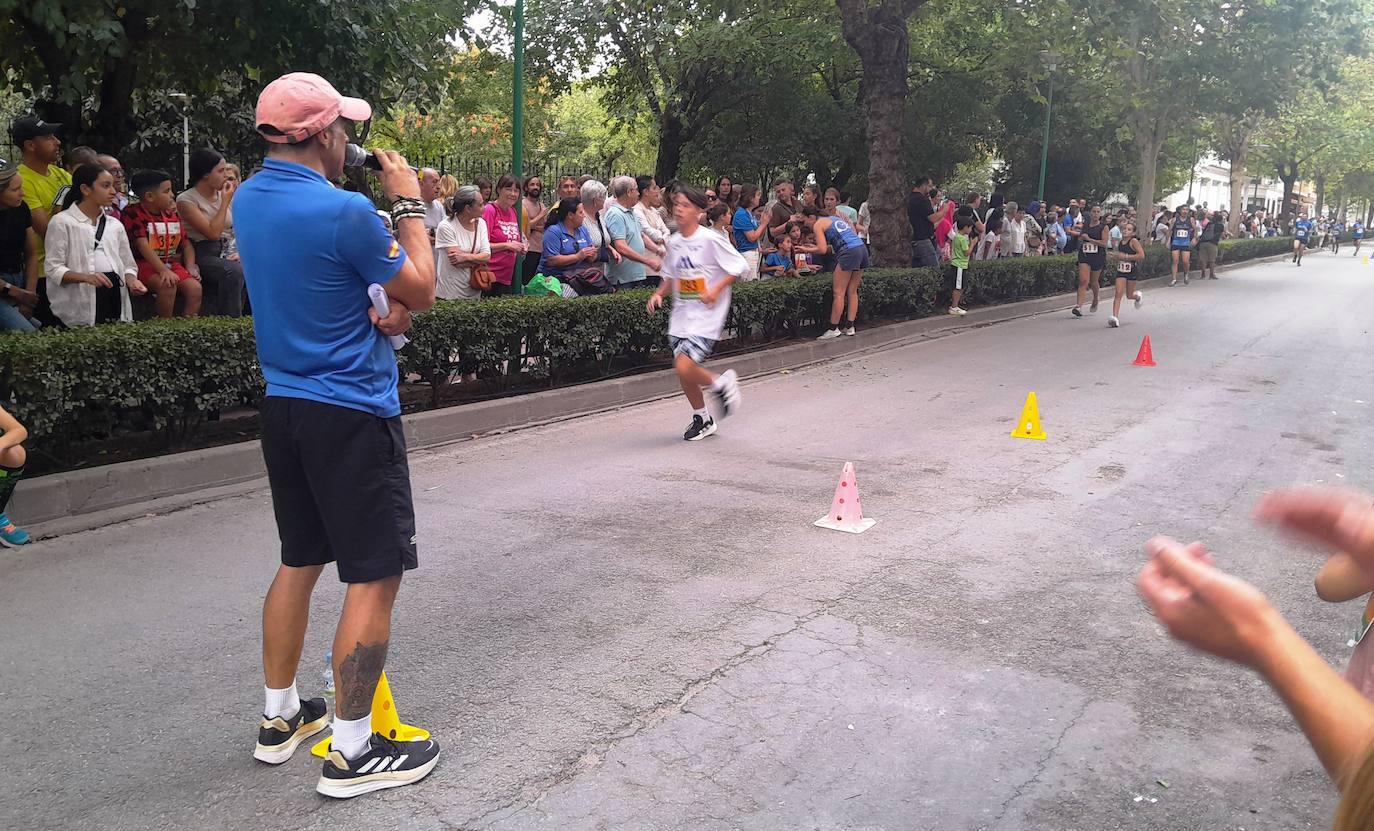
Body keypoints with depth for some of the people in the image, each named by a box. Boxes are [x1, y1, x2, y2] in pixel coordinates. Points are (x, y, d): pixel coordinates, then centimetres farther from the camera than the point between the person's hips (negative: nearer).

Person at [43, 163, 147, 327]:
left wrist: (131, 280, -2)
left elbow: (128, 264, 20)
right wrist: (86, 277, -20)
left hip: (115, 294, 4)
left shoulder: (115, 225, 18)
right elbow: (53, 268, -4)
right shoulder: (62, 222, 3)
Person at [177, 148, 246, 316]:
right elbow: (213, 232, -15)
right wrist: (225, 202, -8)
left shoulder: (228, 195, 13)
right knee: (234, 271, -34)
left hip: (227, 252, 5)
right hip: (202, 254, -5)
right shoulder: (186, 200, -5)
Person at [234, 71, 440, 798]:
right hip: (351, 412, -8)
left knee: (299, 561, 19)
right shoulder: (344, 211, -19)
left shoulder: (248, 201, 6)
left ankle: (280, 718, 31)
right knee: (375, 577, 0)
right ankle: (351, 753, 7)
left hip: (284, 406, 9)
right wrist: (409, 203, 1)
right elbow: (421, 292, -7)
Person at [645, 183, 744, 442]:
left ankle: (721, 383, 10)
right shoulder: (673, 242, 8)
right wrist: (658, 293, 4)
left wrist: (716, 289, -20)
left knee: (684, 367, -19)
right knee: (683, 372, 8)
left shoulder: (711, 239, -12)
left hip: (706, 315, -7)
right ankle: (702, 419, 28)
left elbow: (738, 267, -9)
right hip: (681, 314, 7)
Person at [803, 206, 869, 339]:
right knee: (852, 292, 12)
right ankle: (850, 327, 13)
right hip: (862, 248, 8)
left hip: (849, 252, -8)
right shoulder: (834, 219, 27)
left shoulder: (818, 225, 2)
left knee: (838, 293, -3)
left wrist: (806, 250, 6)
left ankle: (833, 329, -2)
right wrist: (816, 247, 25)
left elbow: (822, 250, -7)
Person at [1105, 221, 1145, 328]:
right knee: (1118, 293, -9)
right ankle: (1115, 318, -16)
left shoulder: (1134, 241, -12)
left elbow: (1142, 255, -21)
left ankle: (1138, 296, 48)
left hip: (1131, 270, -4)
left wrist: (1126, 256, -22)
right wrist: (1113, 256, 0)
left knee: (1129, 295, 11)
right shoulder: (1120, 243, 7)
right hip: (1121, 270, 4)